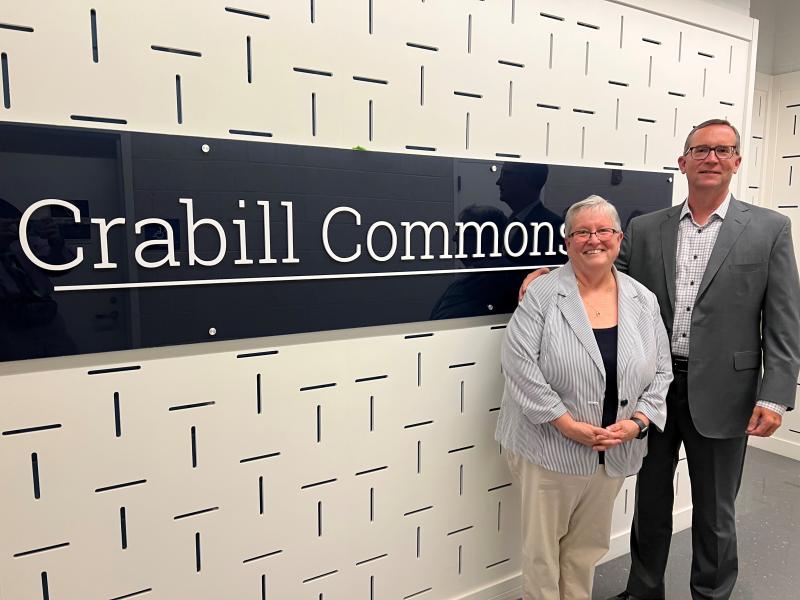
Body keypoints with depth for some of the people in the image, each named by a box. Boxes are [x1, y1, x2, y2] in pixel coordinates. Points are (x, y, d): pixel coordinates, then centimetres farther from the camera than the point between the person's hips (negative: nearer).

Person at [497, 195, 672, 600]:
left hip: (615, 452, 4)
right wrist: (568, 425, -19)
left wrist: (637, 422, -9)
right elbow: (519, 364, -17)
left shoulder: (643, 300, 3)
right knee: (542, 546, 12)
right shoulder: (543, 294, -11)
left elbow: (661, 372, 7)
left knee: (587, 545, 21)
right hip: (549, 447, -4)